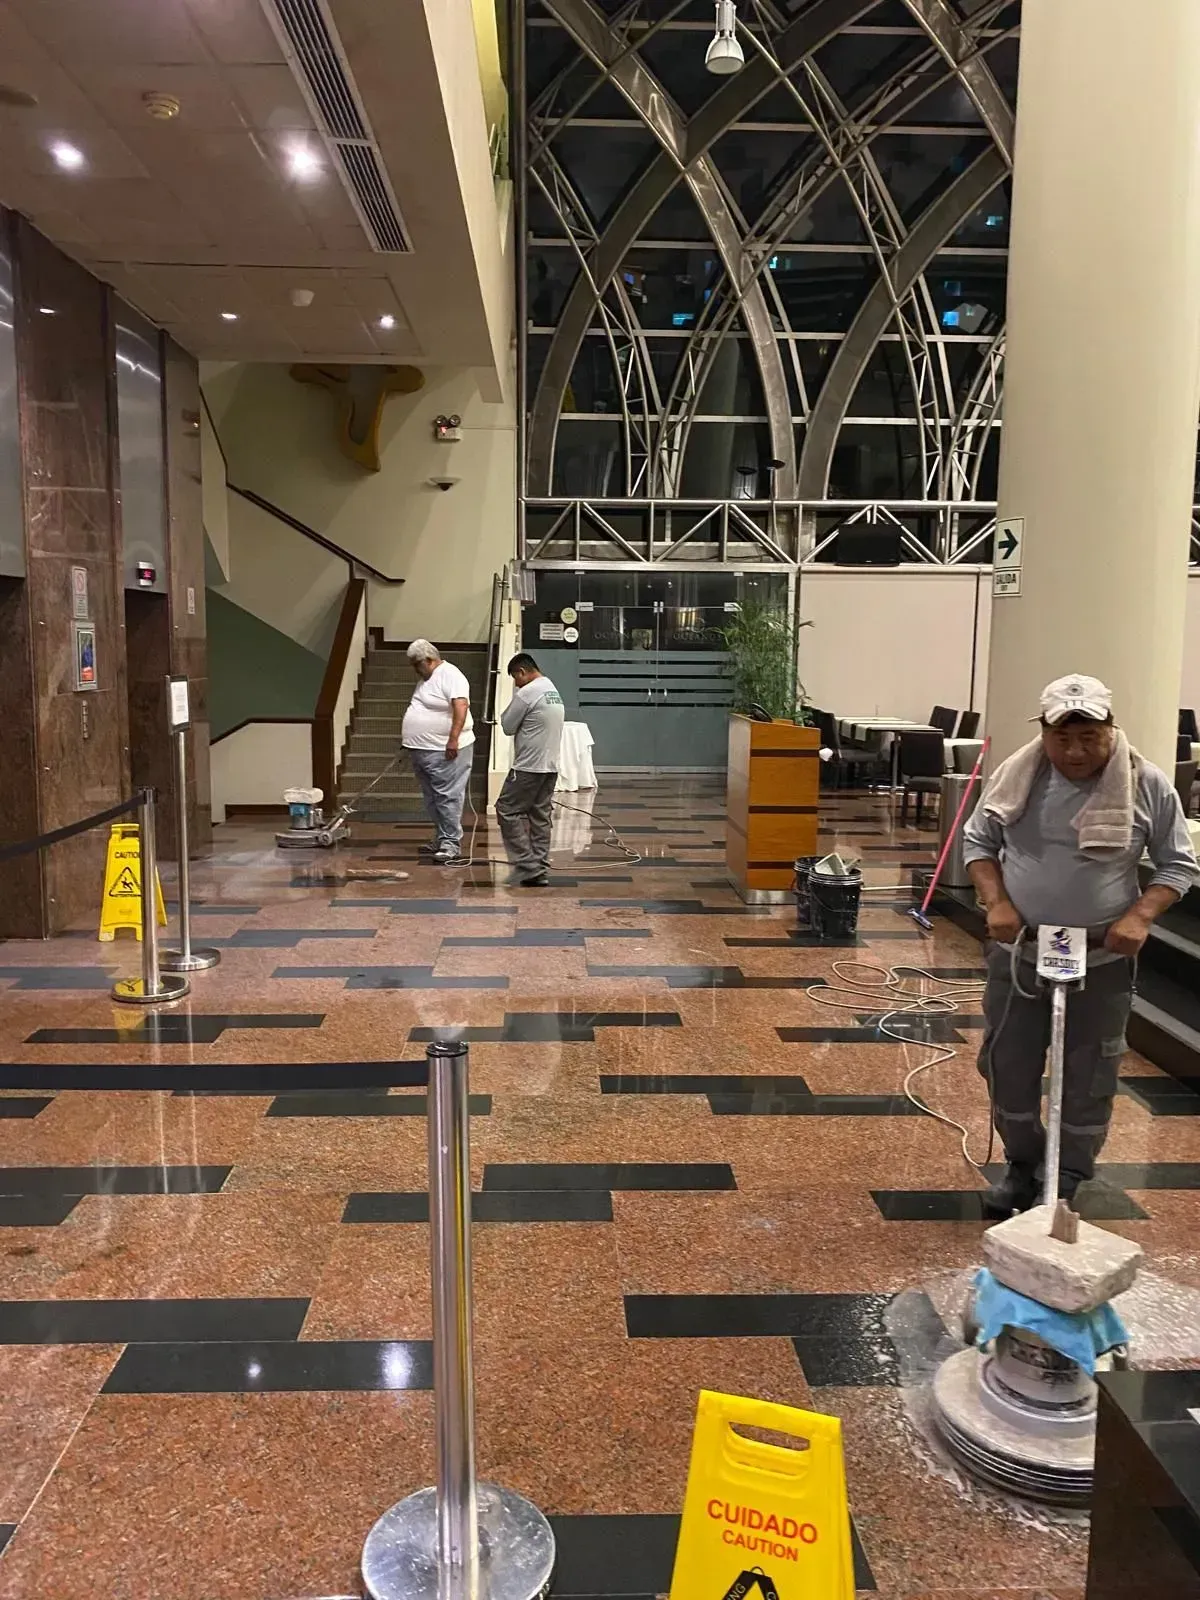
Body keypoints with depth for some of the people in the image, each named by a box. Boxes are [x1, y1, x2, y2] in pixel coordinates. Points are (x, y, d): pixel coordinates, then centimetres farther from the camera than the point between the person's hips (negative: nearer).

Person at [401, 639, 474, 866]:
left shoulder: (449, 675, -14)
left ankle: (451, 845, -5)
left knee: (448, 798, -8)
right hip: (422, 751, 10)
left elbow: (461, 706, -27)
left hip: (445, 752, -10)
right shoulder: (427, 679, 18)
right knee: (432, 799, 14)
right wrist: (409, 738, 30)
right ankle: (442, 840, 23)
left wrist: (453, 738, -34)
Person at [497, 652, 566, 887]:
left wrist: (511, 705, 8)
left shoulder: (527, 693, -13)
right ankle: (540, 872, 11)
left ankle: (528, 867, -5)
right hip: (551, 766, 9)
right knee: (540, 817, 11)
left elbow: (507, 726, -6)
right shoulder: (554, 691, 15)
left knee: (508, 811, -1)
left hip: (529, 767, -9)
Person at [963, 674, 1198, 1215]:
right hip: (1018, 952, 2)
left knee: (1088, 1075, 8)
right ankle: (1022, 1164, 31)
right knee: (1007, 1064, 10)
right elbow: (978, 840, 6)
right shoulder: (1016, 776, -4)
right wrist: (996, 902, -10)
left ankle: (1067, 1179, 27)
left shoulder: (1147, 785, -9)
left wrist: (1139, 916, -16)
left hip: (1102, 960, -2)